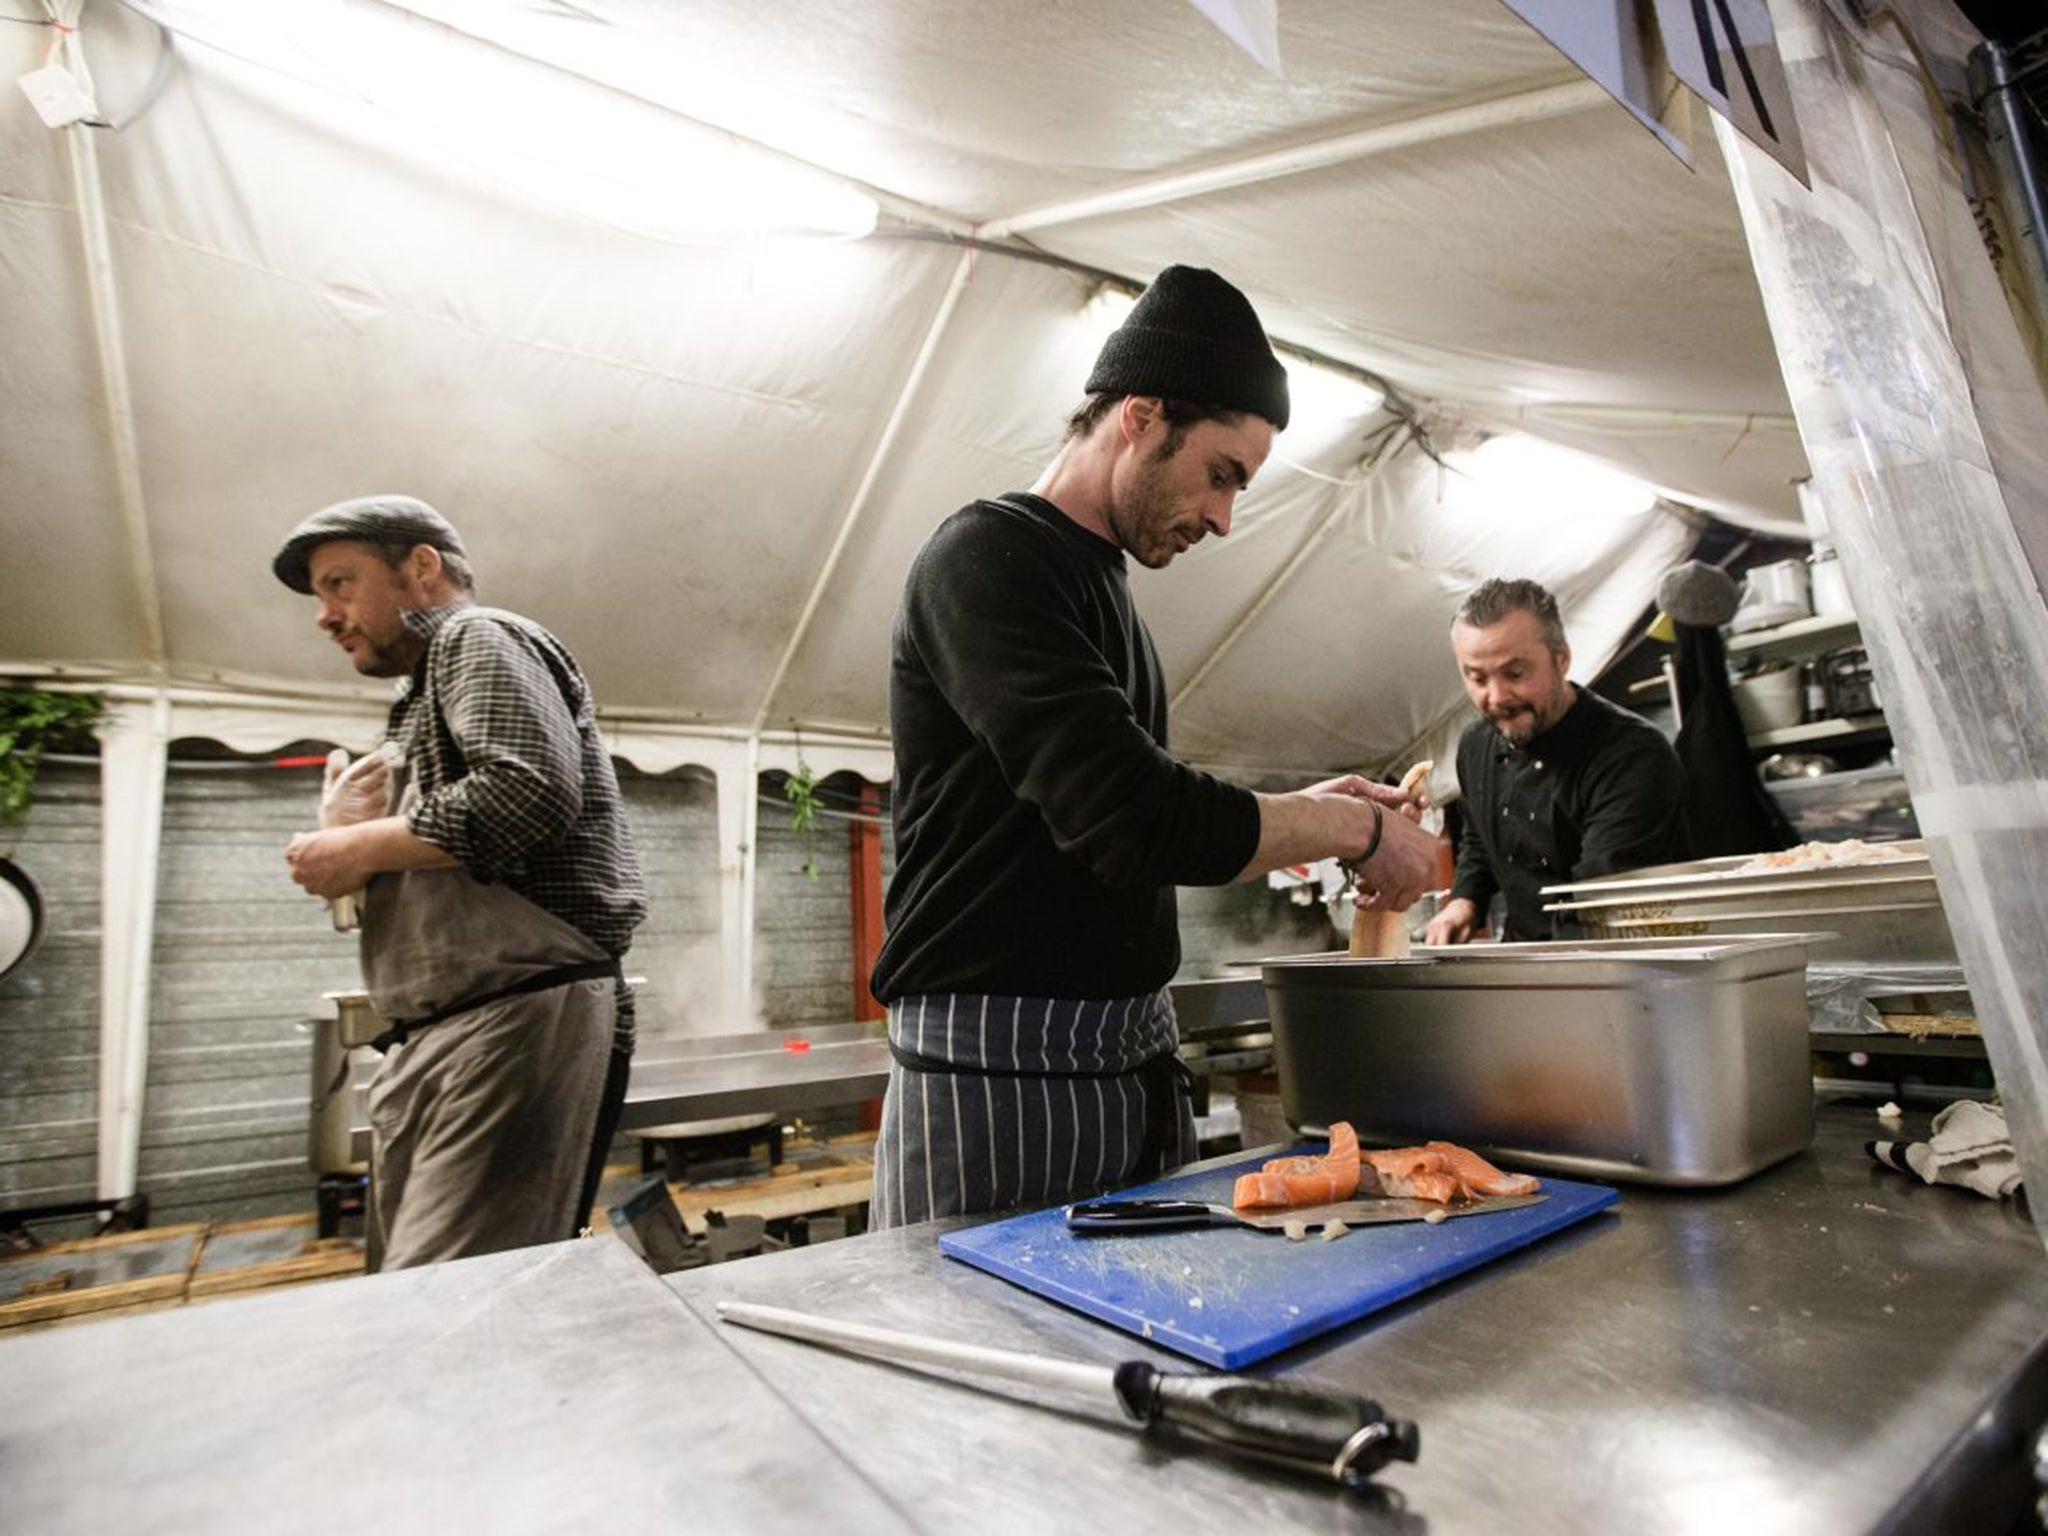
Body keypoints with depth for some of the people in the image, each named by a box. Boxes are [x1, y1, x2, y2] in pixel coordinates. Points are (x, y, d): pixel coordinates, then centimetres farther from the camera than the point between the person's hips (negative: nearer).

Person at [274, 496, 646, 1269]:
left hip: (519, 1020, -10)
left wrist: (365, 846, -8)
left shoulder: (478, 638, 0)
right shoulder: (430, 691, 26)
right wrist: (360, 830, 11)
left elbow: (532, 788, -21)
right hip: (435, 1037, 10)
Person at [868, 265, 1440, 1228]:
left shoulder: (1100, 586, 15)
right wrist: (1358, 828, -10)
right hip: (997, 1069, -9)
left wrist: (1296, 815, 7)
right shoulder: (986, 560, -14)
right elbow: (1133, 822, -24)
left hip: (1135, 1063, 9)